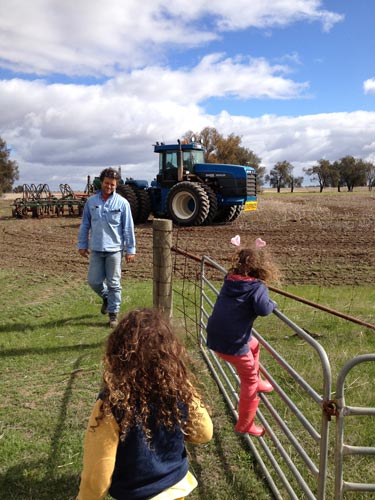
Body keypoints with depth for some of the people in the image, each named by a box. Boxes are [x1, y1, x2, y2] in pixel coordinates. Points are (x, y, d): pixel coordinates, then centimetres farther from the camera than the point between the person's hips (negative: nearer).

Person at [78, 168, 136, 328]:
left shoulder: (122, 203, -3)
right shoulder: (91, 201, 4)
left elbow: (128, 228, -2)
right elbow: (85, 225, 10)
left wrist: (130, 249, -3)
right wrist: (82, 245, 9)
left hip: (114, 249, -3)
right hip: (96, 249, 3)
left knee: (114, 283, 3)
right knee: (94, 281, 7)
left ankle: (113, 313, 16)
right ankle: (106, 297, 38)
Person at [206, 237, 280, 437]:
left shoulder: (230, 280, 7)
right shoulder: (257, 287, -12)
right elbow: (263, 309, -28)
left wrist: (251, 251, 30)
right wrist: (273, 303, -8)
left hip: (214, 337, 7)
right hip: (233, 344, -7)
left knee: (253, 344, 33)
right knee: (249, 380, 14)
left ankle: (256, 382, 44)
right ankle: (245, 424, 26)